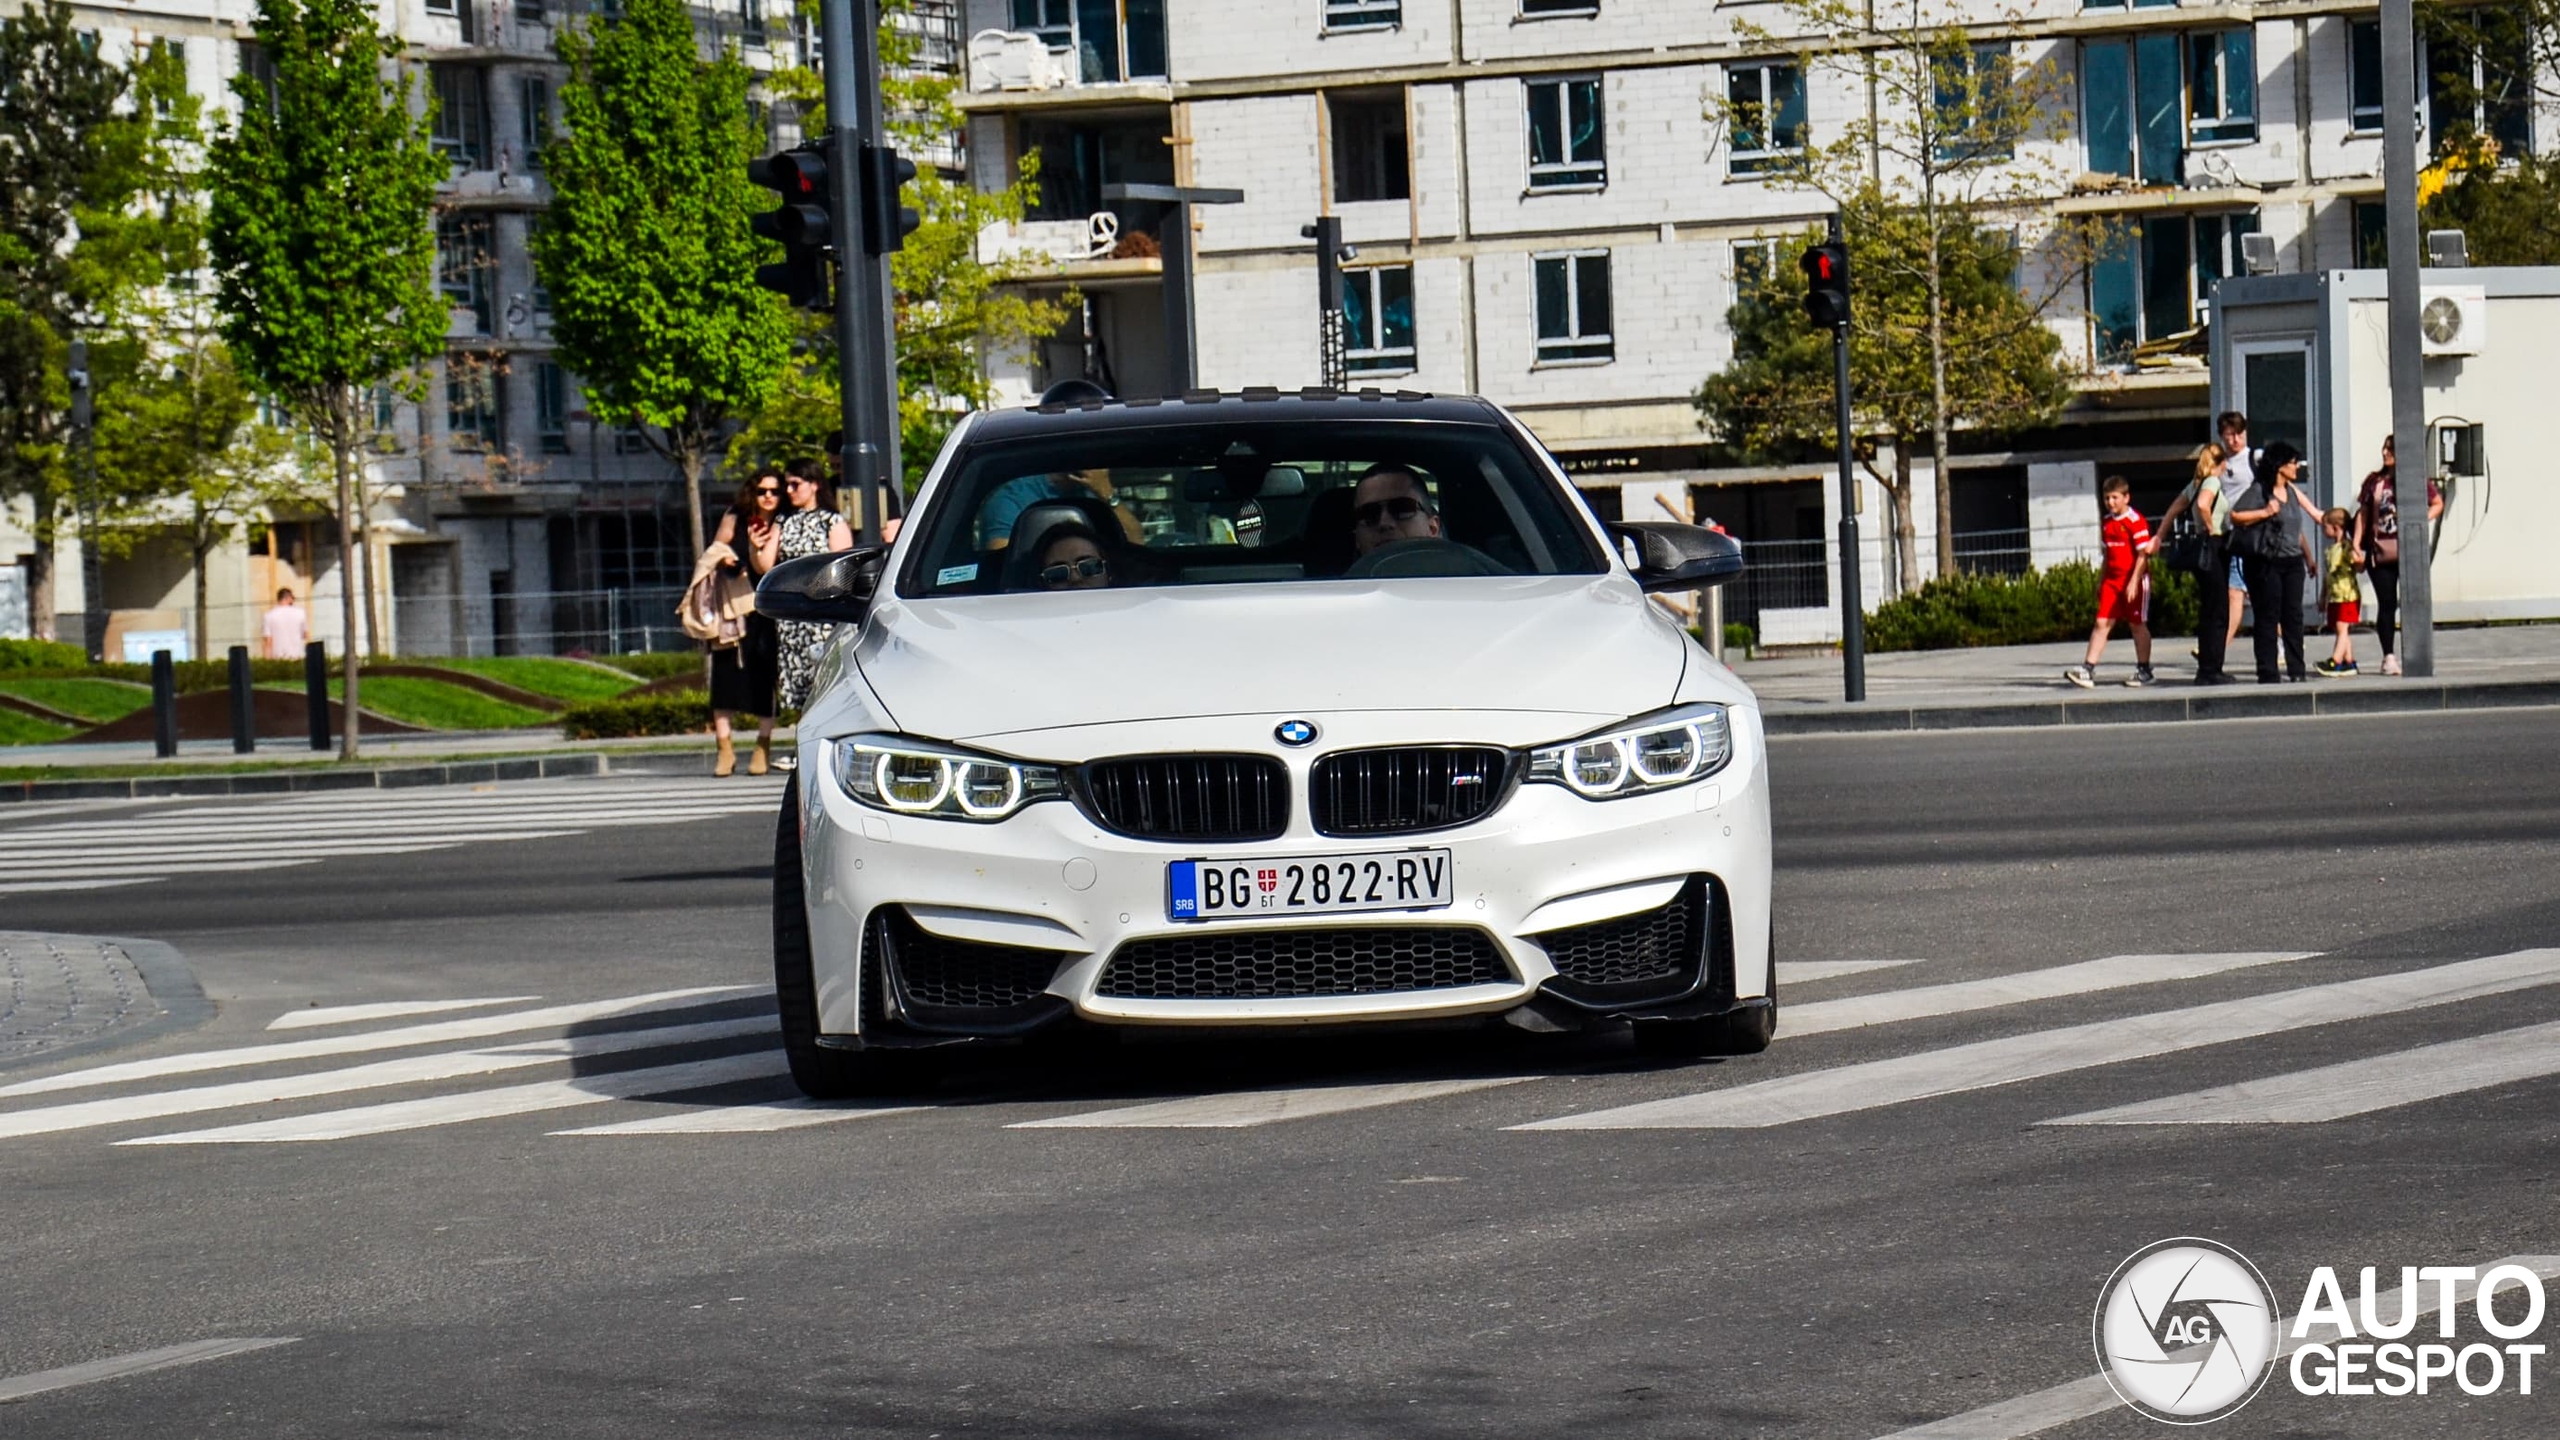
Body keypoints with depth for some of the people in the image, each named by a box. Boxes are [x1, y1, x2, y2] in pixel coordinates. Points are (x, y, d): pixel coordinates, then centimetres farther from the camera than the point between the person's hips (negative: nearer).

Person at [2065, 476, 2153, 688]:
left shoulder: (2135, 521, -11)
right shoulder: (2106, 523, 12)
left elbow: (2143, 555, -15)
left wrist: (2134, 582, -21)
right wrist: (2100, 582, 19)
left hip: (2134, 580, -6)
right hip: (2112, 581, 6)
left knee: (2137, 625, 4)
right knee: (2102, 623, -1)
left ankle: (2143, 670, 15)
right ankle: (2088, 670, -6)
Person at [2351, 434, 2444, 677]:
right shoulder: (2374, 481, 8)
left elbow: (2438, 504, 9)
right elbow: (2363, 513, 10)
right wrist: (2356, 544, 3)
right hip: (2379, 552, 2)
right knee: (2386, 603, 3)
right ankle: (2388, 656, 7)